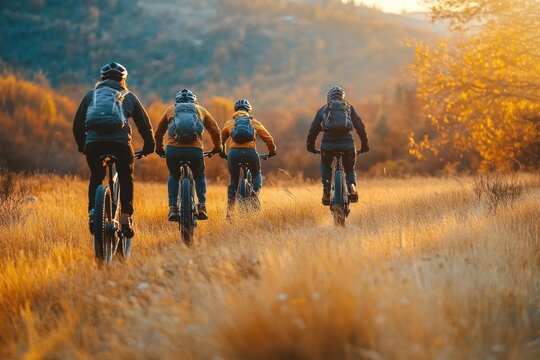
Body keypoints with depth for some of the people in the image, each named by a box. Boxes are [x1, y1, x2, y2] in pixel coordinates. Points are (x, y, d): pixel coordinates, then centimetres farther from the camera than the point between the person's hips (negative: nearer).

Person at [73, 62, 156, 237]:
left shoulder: (91, 95, 25)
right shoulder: (128, 97, 22)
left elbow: (77, 125, 25)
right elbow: (145, 125, 23)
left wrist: (82, 146, 38)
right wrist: (149, 147, 36)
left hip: (94, 142, 1)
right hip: (120, 142, -1)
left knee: (96, 178, 24)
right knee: (126, 178, 20)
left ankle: (93, 213, 8)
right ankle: (126, 217, 10)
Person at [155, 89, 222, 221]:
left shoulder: (171, 109, 23)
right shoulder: (200, 110, 22)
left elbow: (159, 132, 28)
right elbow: (215, 130, 23)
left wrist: (159, 149, 43)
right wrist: (217, 148, 38)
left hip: (173, 149, 0)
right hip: (195, 149, 0)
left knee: (173, 176, 25)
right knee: (200, 177, 24)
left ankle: (173, 208, 10)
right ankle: (202, 206, 5)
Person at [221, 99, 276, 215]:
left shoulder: (229, 123, 20)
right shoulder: (254, 122, 18)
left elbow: (221, 140, 26)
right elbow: (268, 139, 16)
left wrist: (222, 153, 43)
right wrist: (272, 151, 33)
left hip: (234, 153, 1)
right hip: (250, 152, -1)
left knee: (234, 180, 18)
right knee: (257, 174, 26)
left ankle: (229, 210, 10)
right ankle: (256, 191, -6)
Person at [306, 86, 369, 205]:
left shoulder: (323, 110, 22)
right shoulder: (349, 108, 22)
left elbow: (313, 129, 18)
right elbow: (360, 126, 16)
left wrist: (310, 146, 27)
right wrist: (364, 145, 21)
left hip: (328, 143, 0)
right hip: (347, 143, 0)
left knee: (325, 165, 30)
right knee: (349, 168, 26)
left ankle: (326, 192, 14)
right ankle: (352, 187, -3)